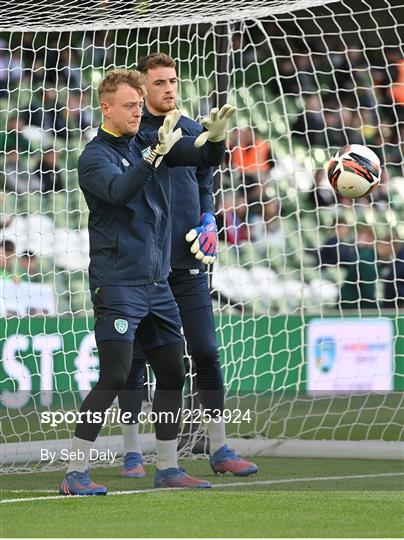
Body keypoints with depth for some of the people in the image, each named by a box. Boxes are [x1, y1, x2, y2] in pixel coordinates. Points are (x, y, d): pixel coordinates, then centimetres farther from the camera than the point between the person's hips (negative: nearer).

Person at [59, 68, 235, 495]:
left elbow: (205, 157, 3)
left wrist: (215, 136, -19)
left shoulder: (151, 142, 11)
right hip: (117, 283, -7)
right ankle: (75, 474, -7)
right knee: (113, 378, -13)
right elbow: (120, 190, -27)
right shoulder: (94, 157, -7)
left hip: (157, 282, 7)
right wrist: (157, 153, -39)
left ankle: (167, 469, 20)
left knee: (172, 375, 10)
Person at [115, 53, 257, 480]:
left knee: (206, 352, 1)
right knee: (134, 357, 2)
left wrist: (208, 219, 4)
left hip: (187, 261, 3)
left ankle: (219, 449, 8)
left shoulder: (194, 132, 11)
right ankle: (132, 453, 12)